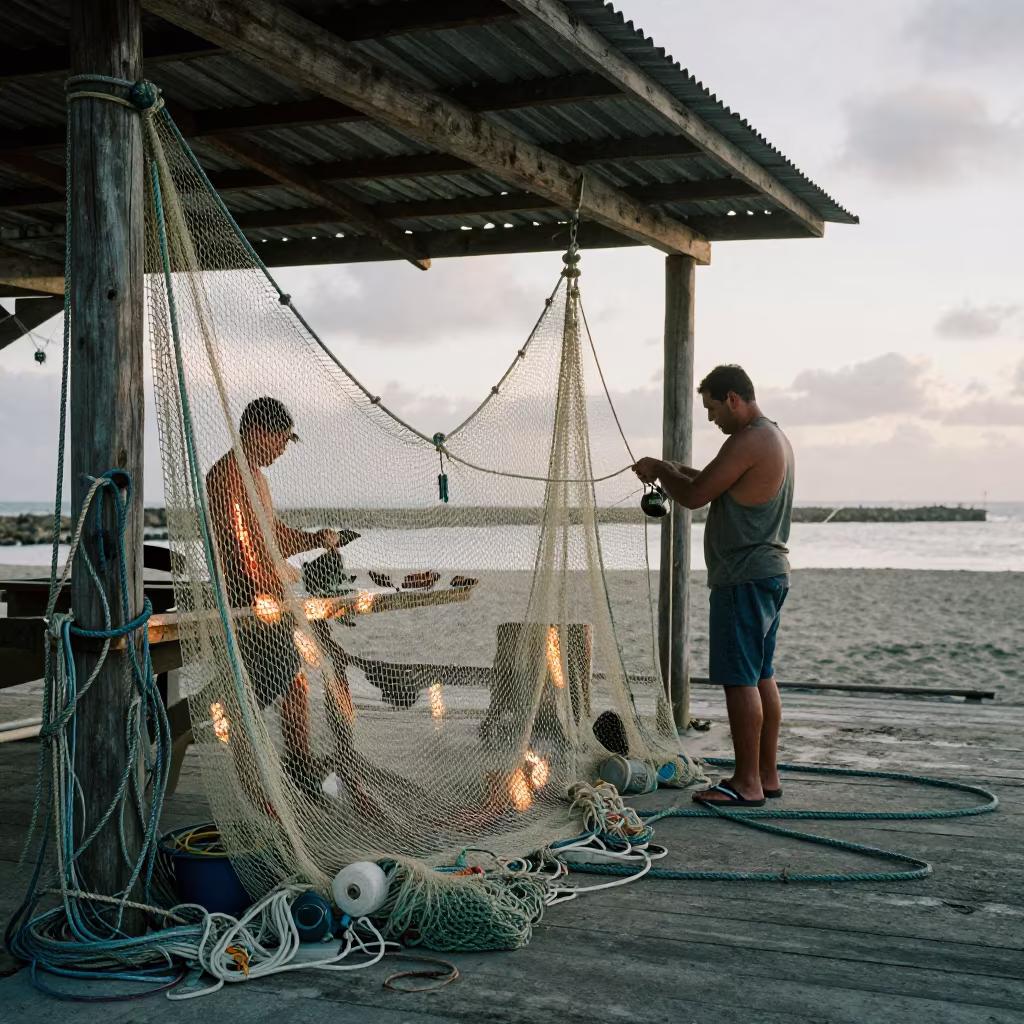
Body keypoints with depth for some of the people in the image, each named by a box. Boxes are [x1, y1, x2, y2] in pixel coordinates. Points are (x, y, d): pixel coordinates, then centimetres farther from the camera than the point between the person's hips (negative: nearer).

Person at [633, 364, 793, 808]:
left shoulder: (747, 442, -17)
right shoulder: (775, 437, 17)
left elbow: (694, 496, -16)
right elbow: (724, 488, 28)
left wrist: (660, 470, 1)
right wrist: (679, 471, 19)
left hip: (745, 577, -11)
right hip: (771, 571, 11)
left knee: (739, 679, -7)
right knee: (761, 677, 13)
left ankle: (747, 783, -4)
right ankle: (766, 774, 19)